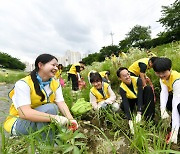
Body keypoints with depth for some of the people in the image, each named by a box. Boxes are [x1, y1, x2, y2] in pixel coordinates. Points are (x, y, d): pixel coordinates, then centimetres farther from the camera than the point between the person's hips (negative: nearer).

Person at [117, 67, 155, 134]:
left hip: (141, 99, 1)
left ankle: (149, 118, -27)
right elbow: (126, 104, -33)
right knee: (123, 105, -31)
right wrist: (130, 120, -43)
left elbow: (140, 96, -37)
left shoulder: (137, 80, -28)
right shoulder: (122, 88, -25)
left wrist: (139, 113, -48)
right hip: (133, 101, -1)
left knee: (148, 88, -30)